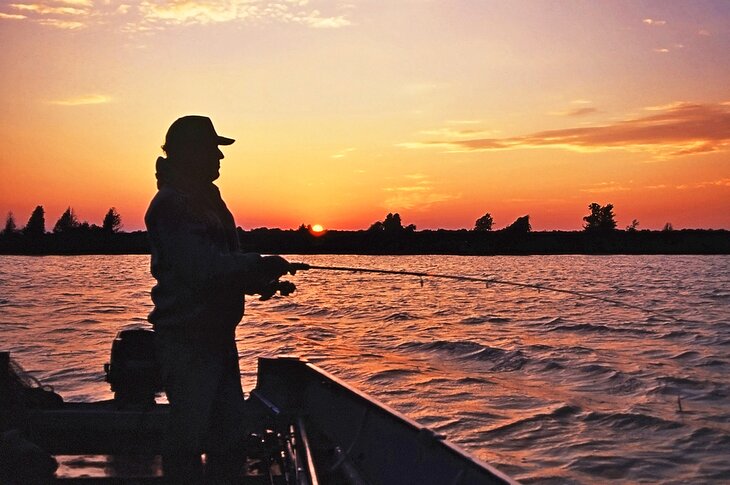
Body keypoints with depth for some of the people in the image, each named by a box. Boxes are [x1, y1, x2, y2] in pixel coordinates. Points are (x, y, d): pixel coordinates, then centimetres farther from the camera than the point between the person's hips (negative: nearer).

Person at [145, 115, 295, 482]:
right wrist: (260, 265, -23)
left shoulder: (208, 202, 17)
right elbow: (201, 267, -26)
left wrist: (263, 283, 2)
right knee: (188, 435, -3)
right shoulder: (171, 205, -14)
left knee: (229, 432, 16)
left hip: (217, 335, 10)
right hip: (187, 338, -10)